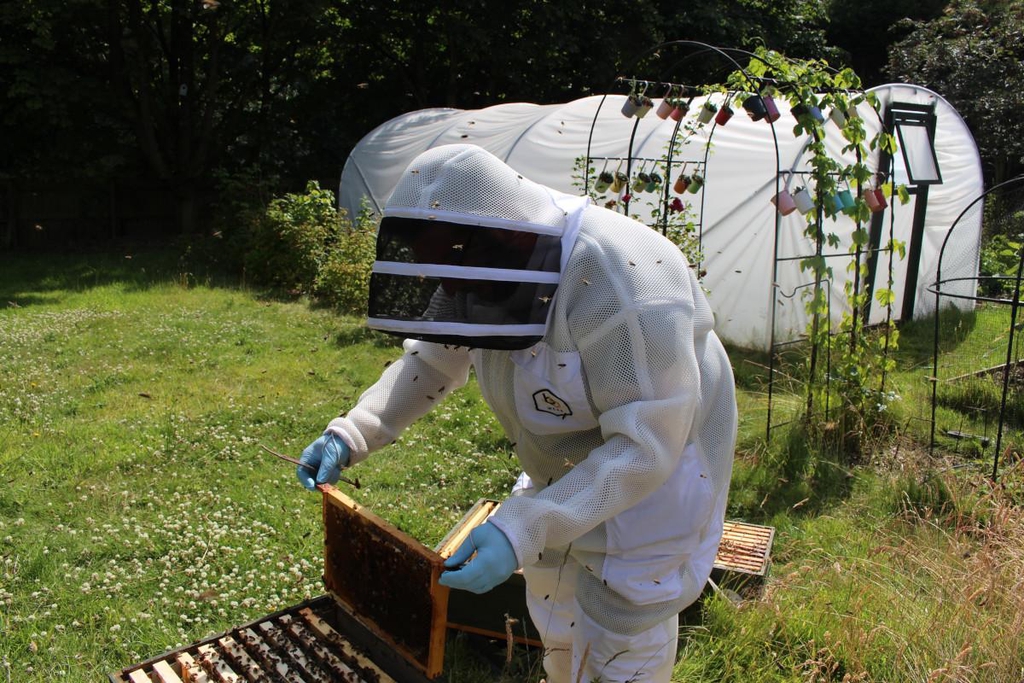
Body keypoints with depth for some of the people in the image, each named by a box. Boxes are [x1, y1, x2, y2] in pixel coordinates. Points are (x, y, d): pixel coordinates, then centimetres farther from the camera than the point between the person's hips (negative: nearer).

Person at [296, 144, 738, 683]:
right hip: (568, 468, 7)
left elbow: (646, 445, -36)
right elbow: (431, 361, 1)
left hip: (658, 468, -7)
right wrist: (349, 436, -12)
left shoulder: (621, 283, -36)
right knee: (557, 624, 24)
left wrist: (523, 529, -42)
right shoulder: (485, 268, -12)